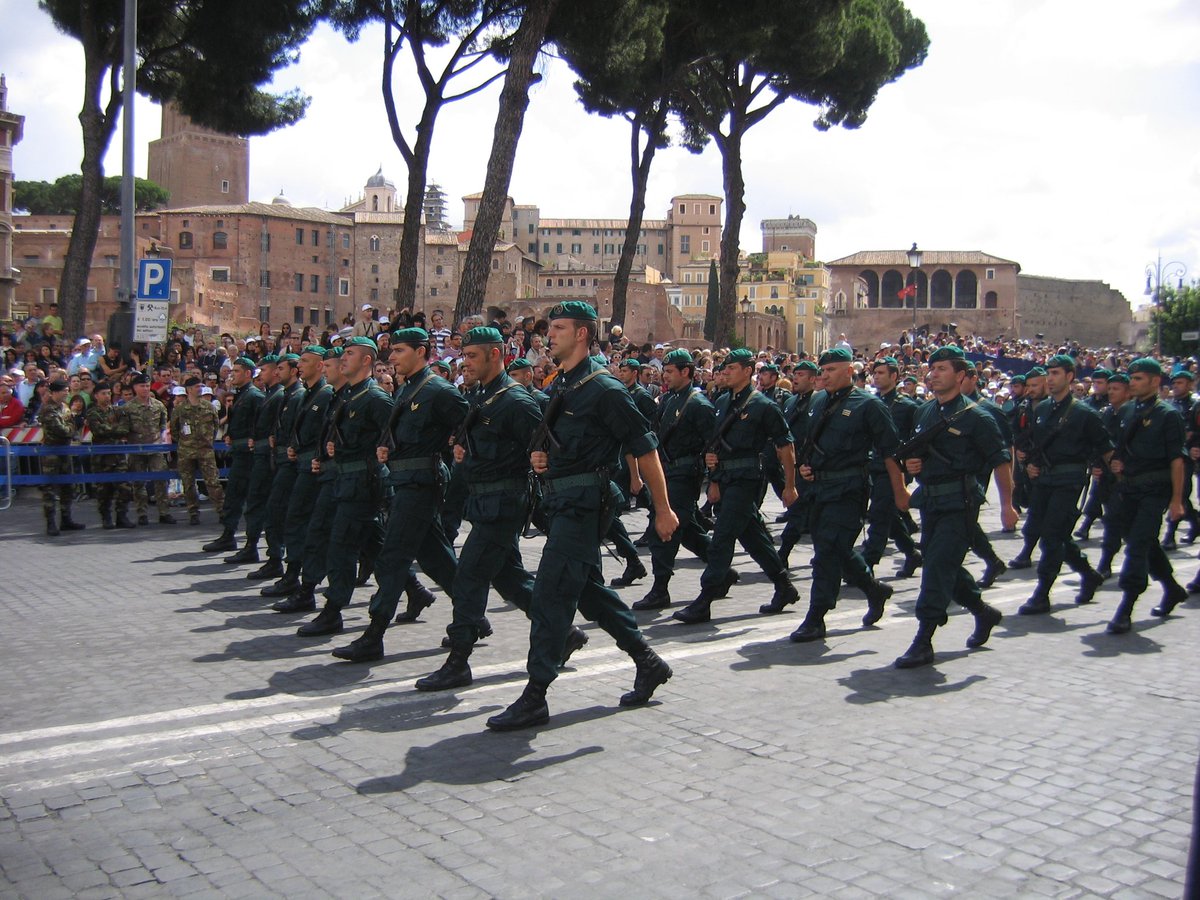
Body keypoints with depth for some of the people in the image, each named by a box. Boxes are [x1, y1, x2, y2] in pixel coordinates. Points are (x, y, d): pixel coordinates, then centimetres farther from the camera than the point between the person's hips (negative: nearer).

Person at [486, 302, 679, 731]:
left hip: (583, 503, -10)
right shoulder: (562, 387, 14)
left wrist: (663, 509, -12)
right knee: (589, 589, 16)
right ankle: (648, 663, 29)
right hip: (563, 501, 10)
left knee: (550, 594, -9)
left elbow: (645, 449, -12)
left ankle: (535, 697, -3)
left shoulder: (604, 390, -13)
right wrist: (539, 456, 6)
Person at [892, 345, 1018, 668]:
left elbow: (1001, 460, -6)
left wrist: (1006, 505, -7)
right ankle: (984, 612, 39)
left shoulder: (975, 417, -7)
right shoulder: (924, 413, 11)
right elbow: (914, 452, 24)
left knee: (939, 568, -11)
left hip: (959, 504, -7)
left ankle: (923, 643, -8)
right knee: (944, 567, 15)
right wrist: (910, 462, 0)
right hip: (929, 502, 7)